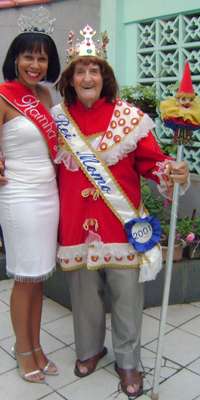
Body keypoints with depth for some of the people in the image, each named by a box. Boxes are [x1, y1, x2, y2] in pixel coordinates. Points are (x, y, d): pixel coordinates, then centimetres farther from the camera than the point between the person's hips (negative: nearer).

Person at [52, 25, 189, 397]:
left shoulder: (128, 116, -4)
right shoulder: (58, 117, 3)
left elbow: (150, 160, -4)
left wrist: (170, 172, -25)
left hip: (120, 222, -1)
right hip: (77, 221, 2)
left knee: (126, 291, 7)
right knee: (83, 288, 16)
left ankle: (128, 361, 30)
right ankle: (89, 348, 41)